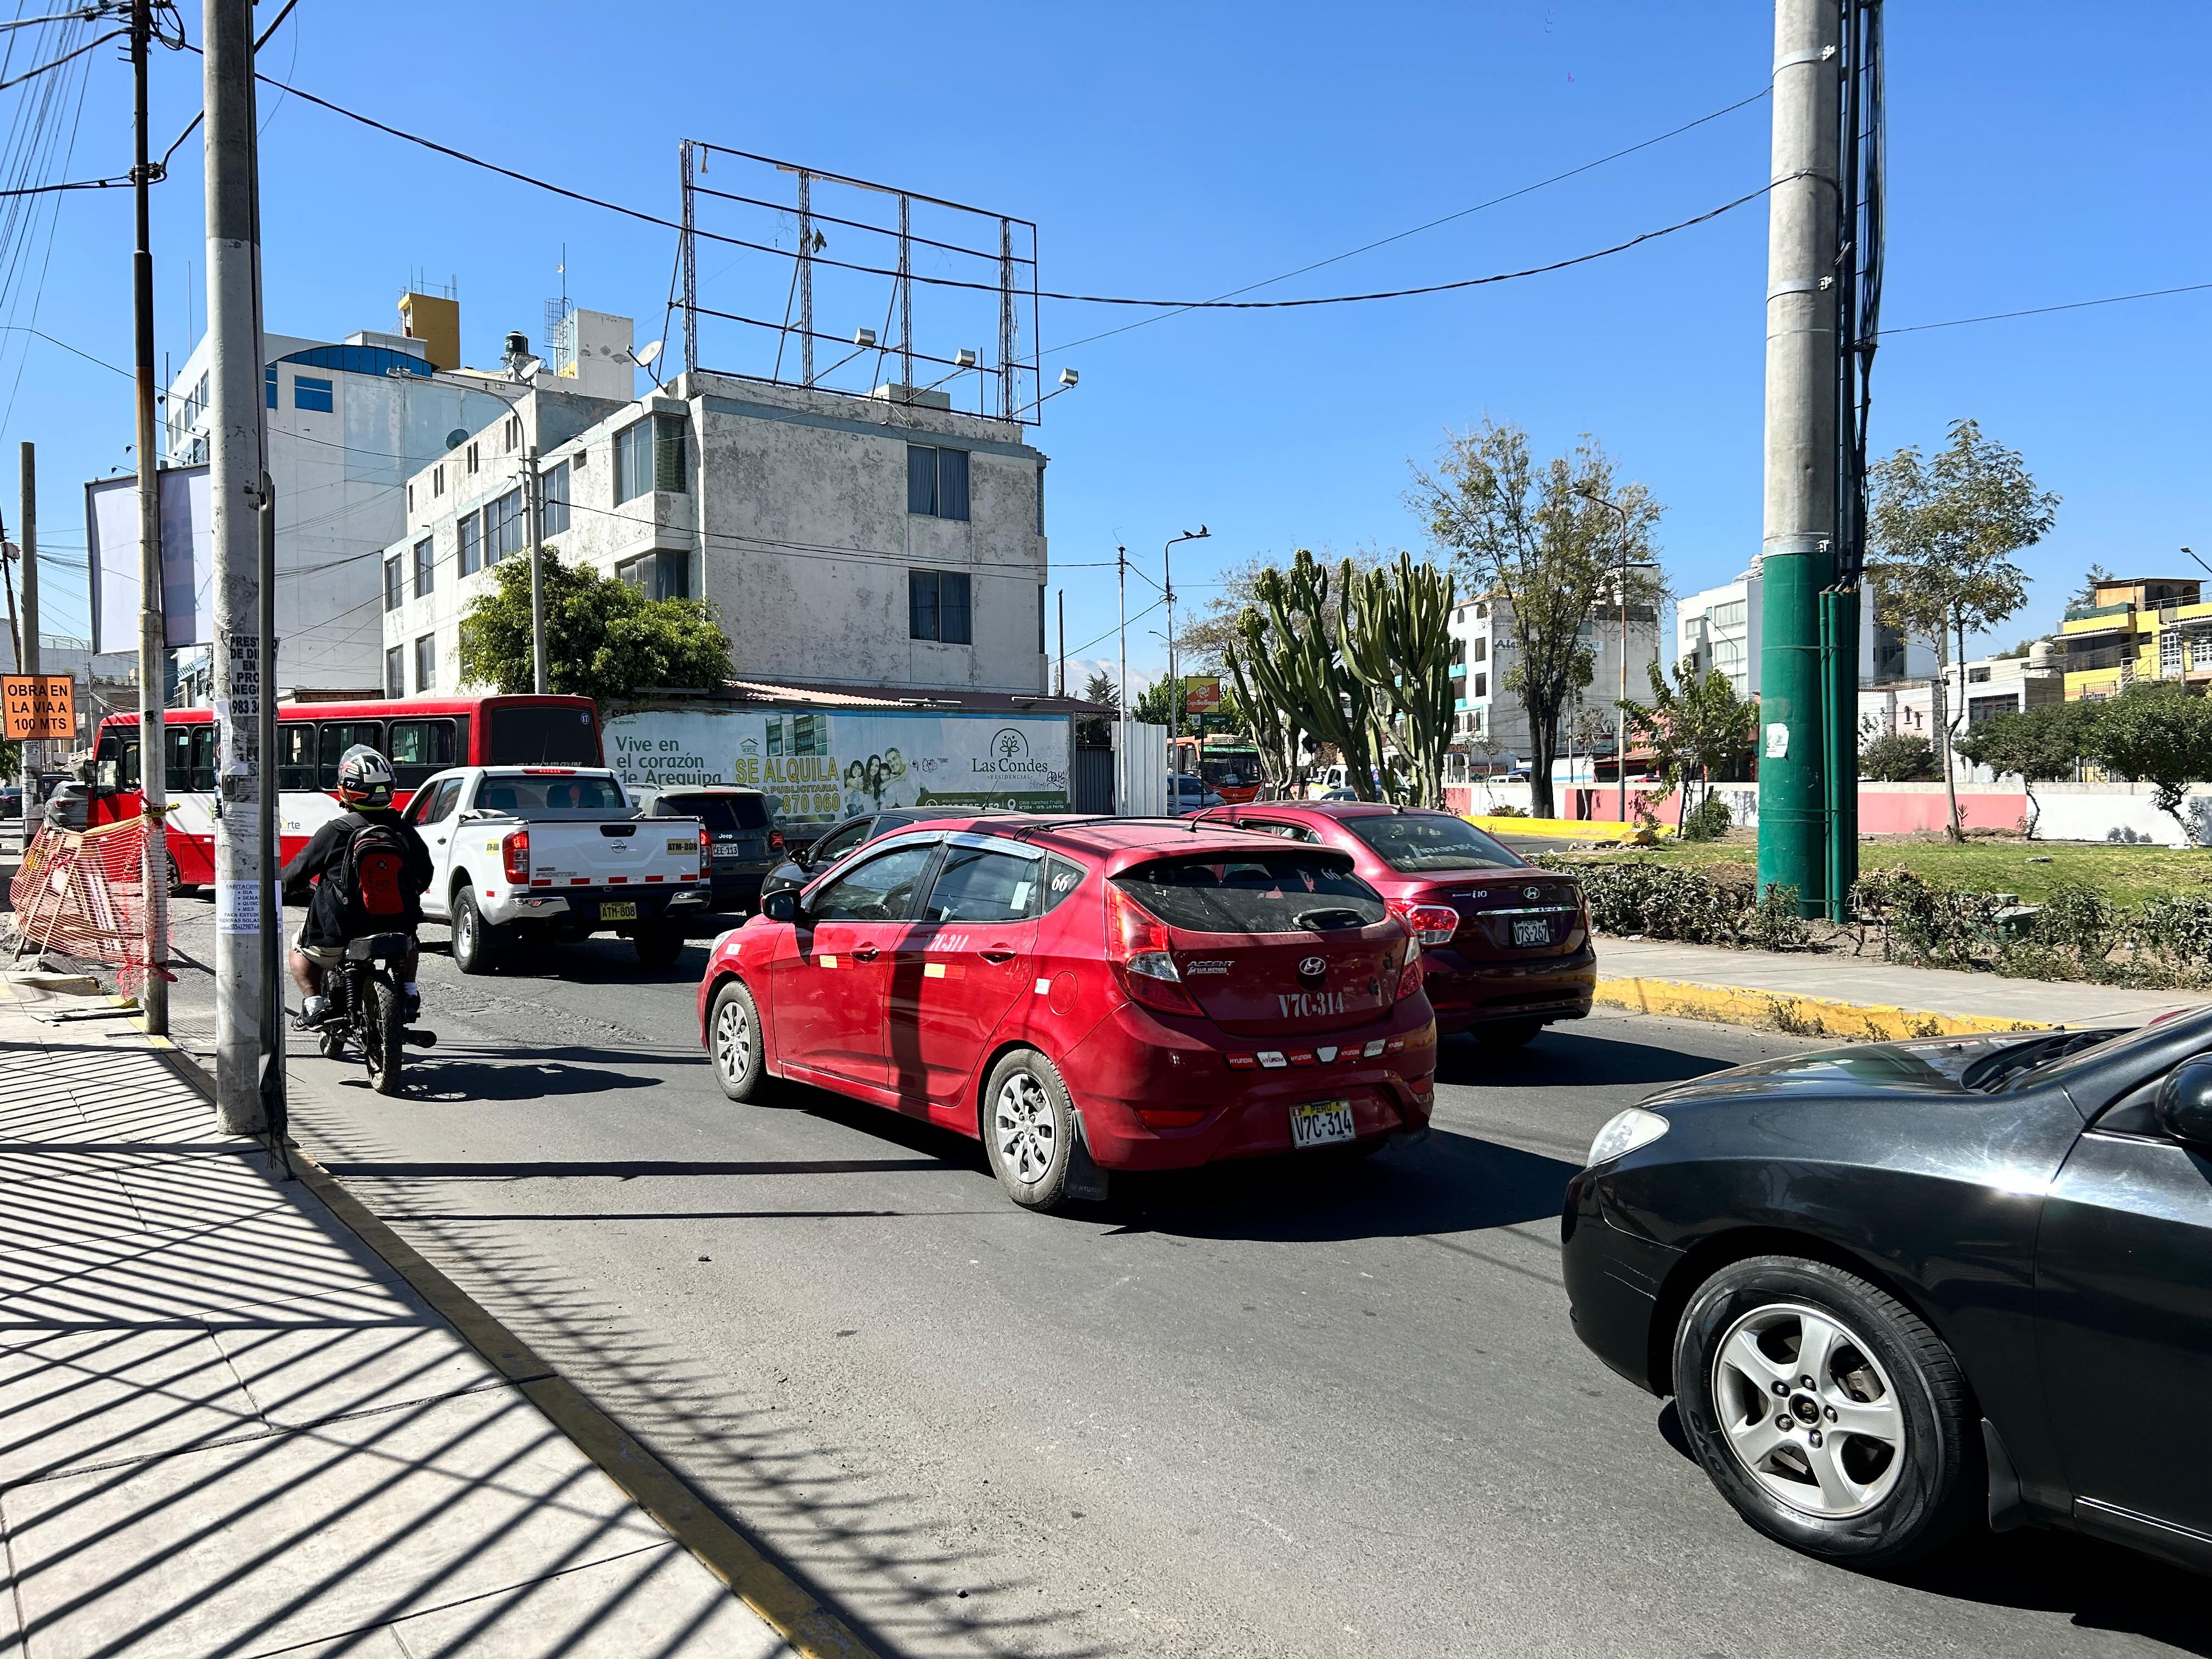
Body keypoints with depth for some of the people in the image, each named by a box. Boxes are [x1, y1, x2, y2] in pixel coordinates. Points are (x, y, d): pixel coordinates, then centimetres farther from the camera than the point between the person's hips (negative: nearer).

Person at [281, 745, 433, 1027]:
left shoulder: (335, 832, -10)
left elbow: (299, 870, 0)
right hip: (397, 928, 3)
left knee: (300, 946, 27)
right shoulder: (403, 830, -1)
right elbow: (424, 873, 11)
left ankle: (313, 1003, 11)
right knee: (409, 939, 38)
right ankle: (408, 990, 21)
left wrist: (286, 887, 22)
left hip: (339, 935, -3)